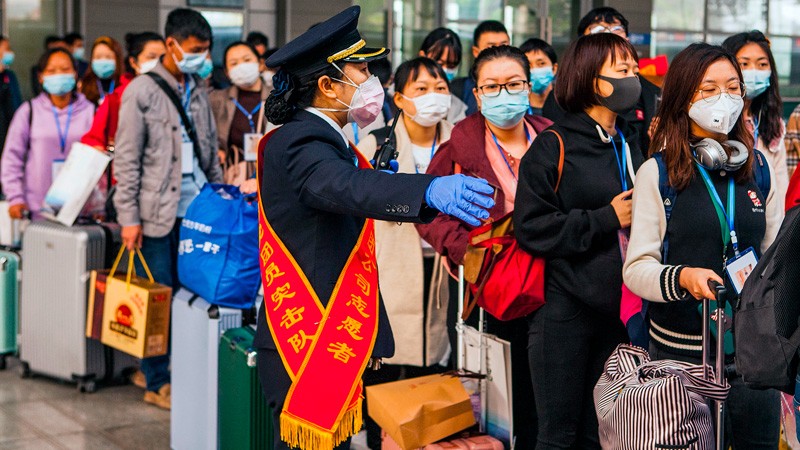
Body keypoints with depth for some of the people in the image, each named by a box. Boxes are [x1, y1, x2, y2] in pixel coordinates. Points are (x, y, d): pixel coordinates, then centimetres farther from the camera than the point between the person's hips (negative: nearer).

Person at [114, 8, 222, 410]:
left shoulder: (197, 91, 12)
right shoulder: (142, 91, -5)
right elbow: (126, 159, -7)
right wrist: (129, 217, -11)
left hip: (197, 209, 5)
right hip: (159, 213, -5)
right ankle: (157, 383, 12)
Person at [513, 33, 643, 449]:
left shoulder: (631, 144, 13)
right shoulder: (554, 146, -7)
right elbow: (532, 228, -15)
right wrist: (606, 219, -16)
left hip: (616, 307, 6)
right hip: (565, 309, -6)